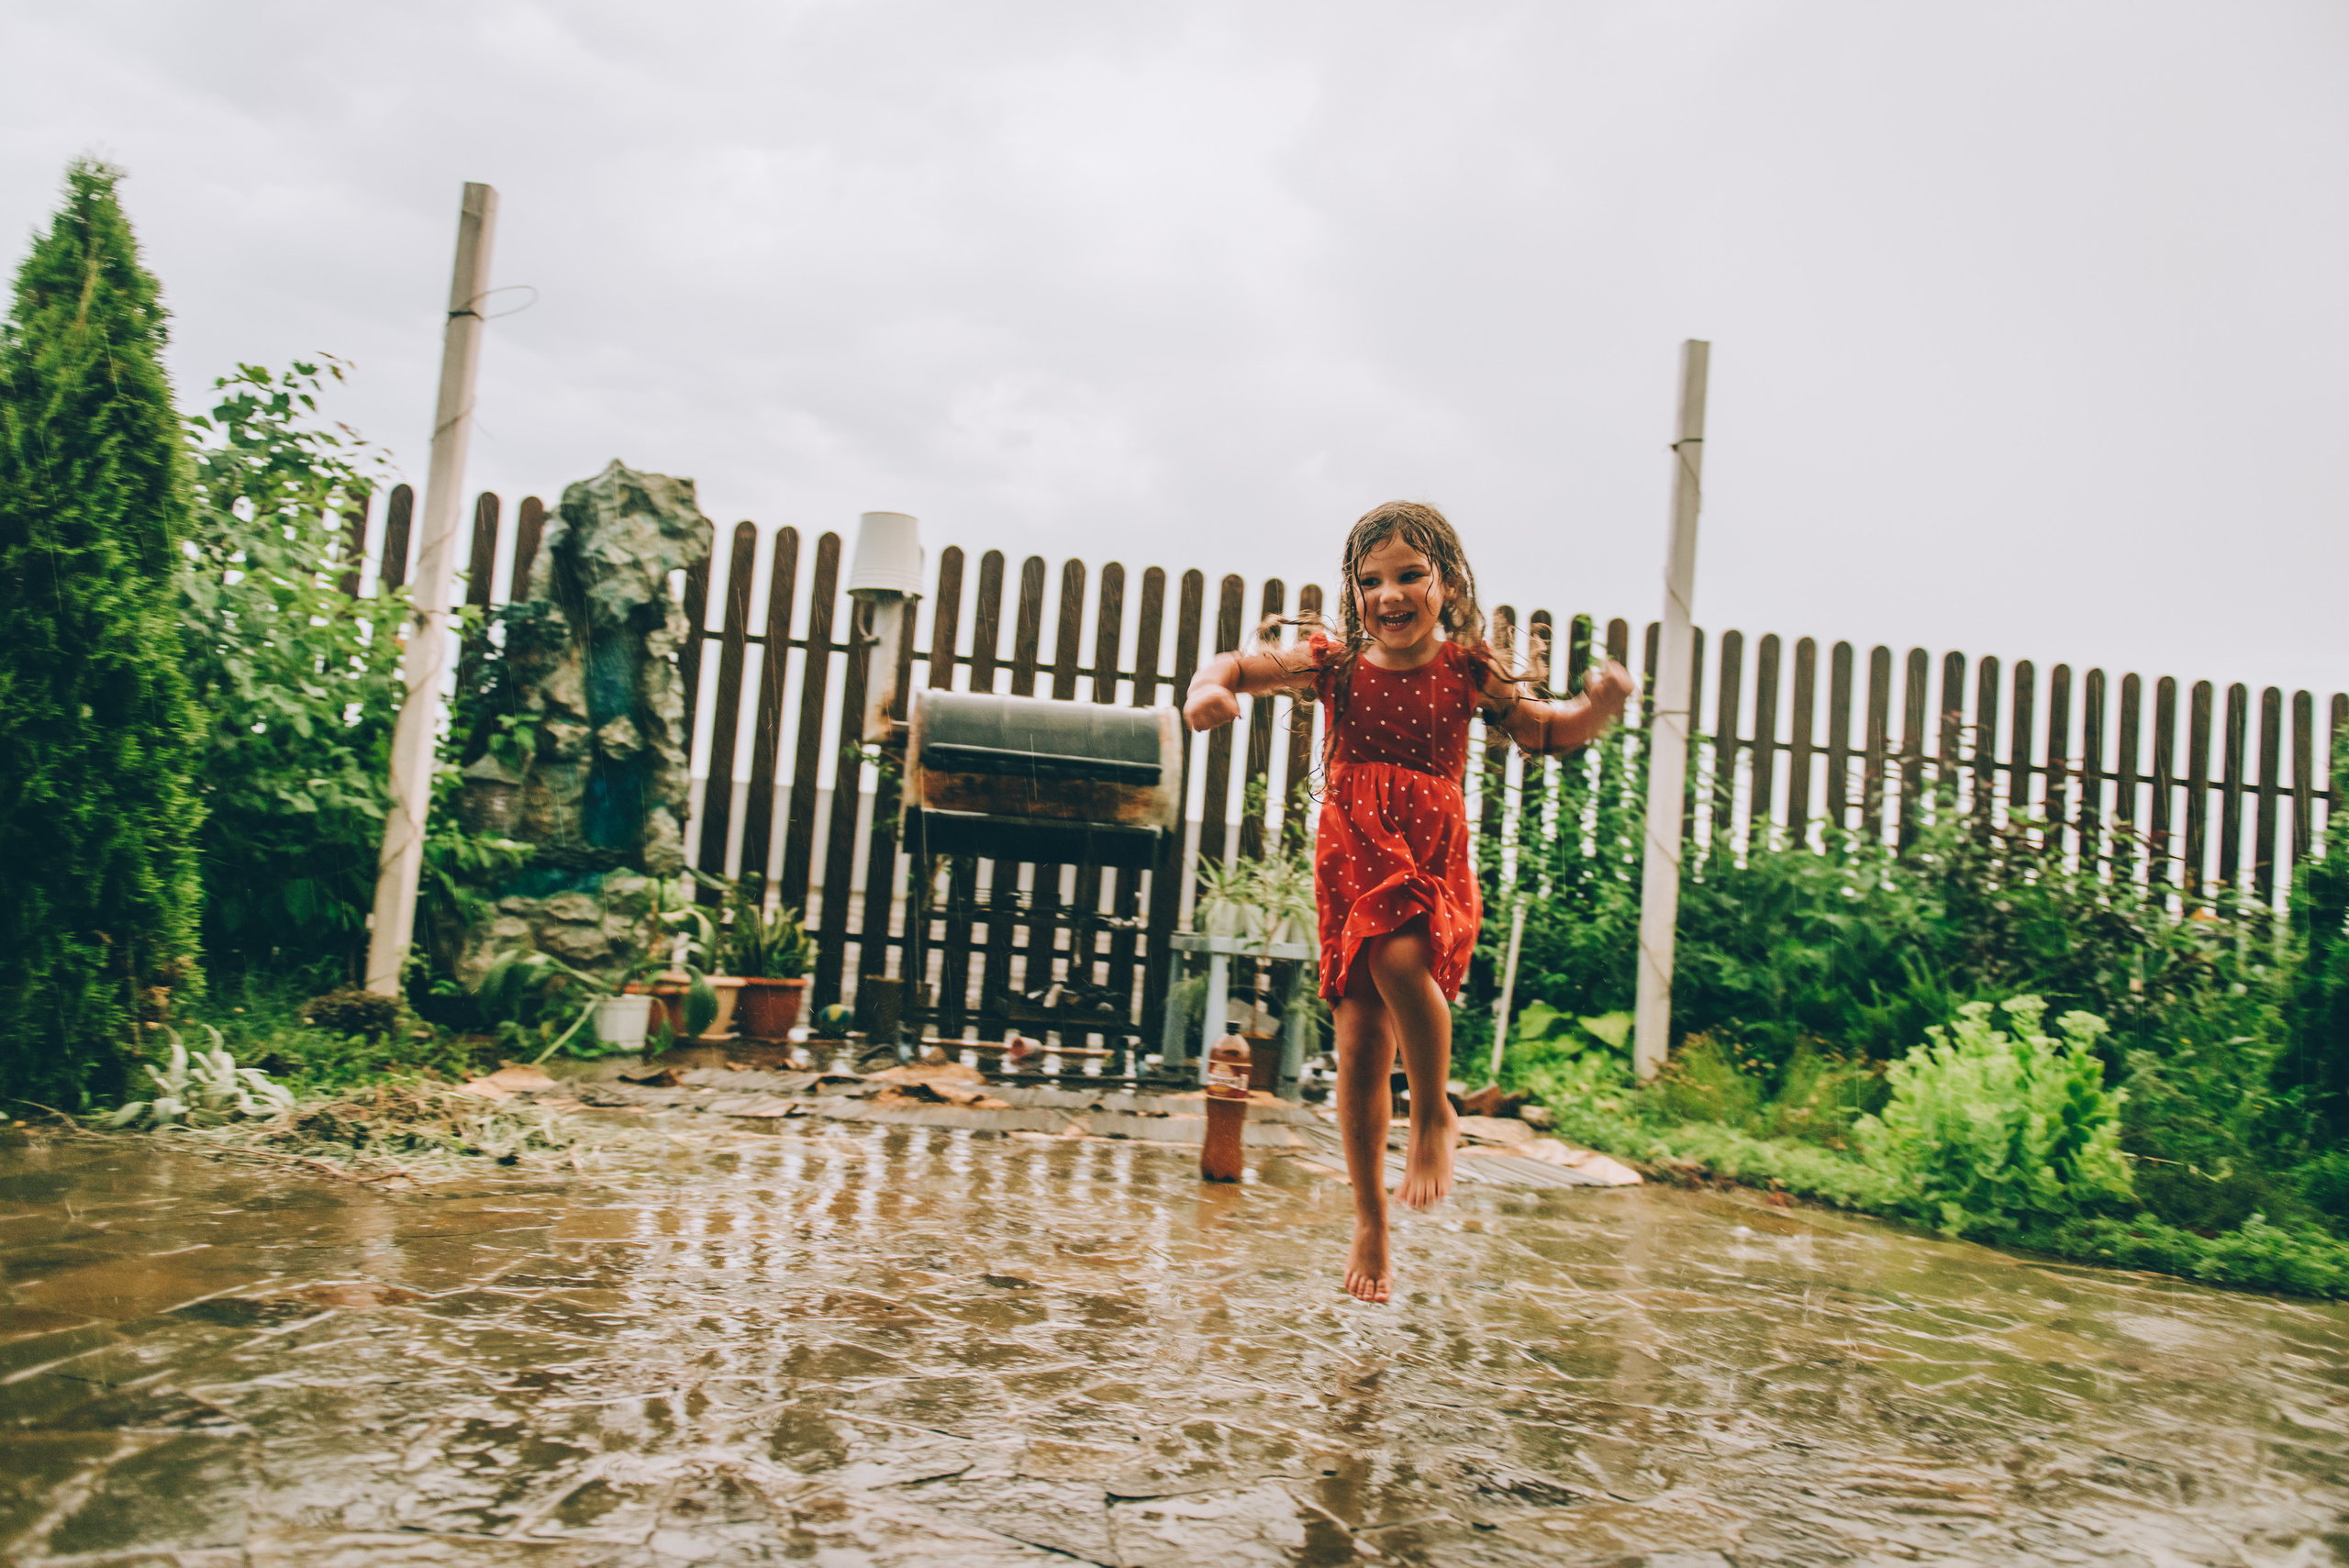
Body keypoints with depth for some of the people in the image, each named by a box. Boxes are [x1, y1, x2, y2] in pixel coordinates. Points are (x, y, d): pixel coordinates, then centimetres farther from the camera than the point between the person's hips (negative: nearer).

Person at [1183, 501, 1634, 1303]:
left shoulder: (1466, 671, -1)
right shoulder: (1335, 663, 1)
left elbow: (1550, 732, 5)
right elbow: (1244, 665, -3)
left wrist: (1599, 704, -15)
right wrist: (1210, 688, -26)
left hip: (1433, 864, -2)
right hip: (1351, 866, 2)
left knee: (1401, 961, -34)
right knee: (1359, 1048, 3)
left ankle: (1434, 1113, -3)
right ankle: (1370, 1220, 21)